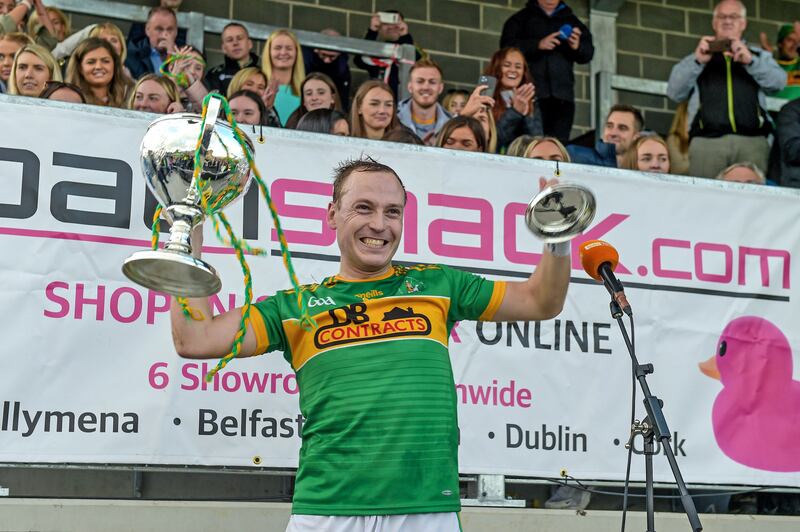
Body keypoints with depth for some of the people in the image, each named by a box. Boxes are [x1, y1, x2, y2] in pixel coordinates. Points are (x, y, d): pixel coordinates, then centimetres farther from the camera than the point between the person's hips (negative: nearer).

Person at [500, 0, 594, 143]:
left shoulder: (572, 21, 20)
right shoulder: (521, 19, 13)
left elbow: (588, 53, 13)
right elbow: (507, 45, -1)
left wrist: (577, 46, -11)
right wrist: (538, 44, -14)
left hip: (562, 93, 2)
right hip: (531, 91, -2)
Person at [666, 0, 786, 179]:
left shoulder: (759, 55, 26)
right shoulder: (699, 56, 24)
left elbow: (779, 82, 7)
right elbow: (674, 93, 11)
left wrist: (751, 61, -9)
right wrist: (696, 61, -2)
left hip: (752, 140, 0)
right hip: (707, 141, 0)